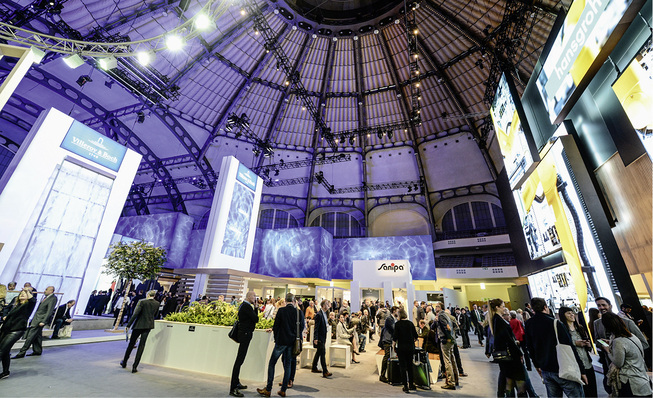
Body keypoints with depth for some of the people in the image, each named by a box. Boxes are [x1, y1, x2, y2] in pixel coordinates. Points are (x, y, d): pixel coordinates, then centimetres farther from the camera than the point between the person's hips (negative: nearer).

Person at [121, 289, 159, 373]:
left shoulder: (142, 302, -12)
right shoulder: (157, 303, 0)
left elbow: (135, 314, -15)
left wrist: (128, 325, -8)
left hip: (139, 325, -2)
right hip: (149, 325, 3)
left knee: (131, 343, 17)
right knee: (141, 345, 7)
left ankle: (124, 362, 34)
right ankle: (134, 367, 9)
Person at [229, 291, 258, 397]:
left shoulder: (244, 305, 13)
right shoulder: (247, 306, -19)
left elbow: (253, 317, 17)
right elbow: (256, 319, -17)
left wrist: (255, 307, 7)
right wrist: (255, 307, -3)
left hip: (244, 334, 11)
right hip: (245, 334, -11)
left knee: (240, 359, 18)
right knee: (239, 360, -7)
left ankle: (236, 383, 30)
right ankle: (233, 388, -3)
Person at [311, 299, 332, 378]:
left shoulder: (324, 314, 9)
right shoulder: (319, 314, -20)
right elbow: (316, 327, -21)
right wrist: (315, 338, -22)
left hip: (323, 337, 10)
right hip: (319, 338, -10)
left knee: (319, 352, 19)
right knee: (323, 353, -8)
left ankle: (314, 368, 32)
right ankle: (325, 372, -4)